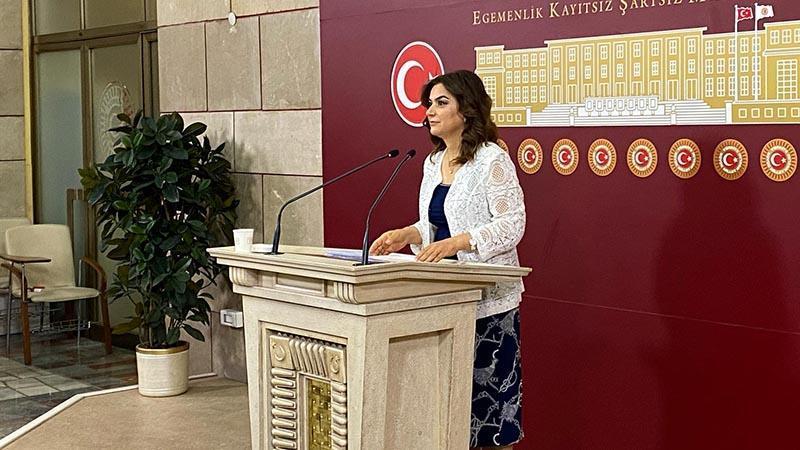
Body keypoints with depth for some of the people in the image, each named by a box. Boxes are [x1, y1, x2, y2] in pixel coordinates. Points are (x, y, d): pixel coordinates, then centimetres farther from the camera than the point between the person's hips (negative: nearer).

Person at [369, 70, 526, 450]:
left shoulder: (492, 160, -11)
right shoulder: (433, 163, 13)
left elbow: (512, 224, -17)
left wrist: (454, 243, -26)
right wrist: (407, 235, 0)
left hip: (486, 297, -7)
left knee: (486, 389, -1)